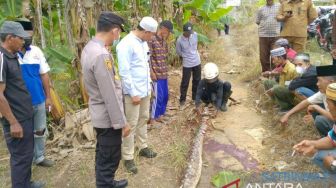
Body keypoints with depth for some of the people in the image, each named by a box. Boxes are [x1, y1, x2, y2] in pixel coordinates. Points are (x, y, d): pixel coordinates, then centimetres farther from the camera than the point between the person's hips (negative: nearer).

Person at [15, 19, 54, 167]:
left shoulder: (36, 51, -1)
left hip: (39, 100, 4)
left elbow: (44, 75, 3)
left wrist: (48, 97, 4)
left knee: (40, 130, 17)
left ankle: (39, 157, 35)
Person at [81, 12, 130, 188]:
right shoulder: (101, 55, -28)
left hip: (99, 114, 10)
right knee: (110, 159, 8)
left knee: (103, 155, 25)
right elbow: (110, 95, -25)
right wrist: (122, 122, -17)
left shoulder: (89, 48, 4)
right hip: (108, 118, -10)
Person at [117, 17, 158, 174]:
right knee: (131, 125, 2)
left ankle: (143, 147, 37)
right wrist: (133, 93, -19)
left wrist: (149, 84, 12)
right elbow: (124, 72, -21)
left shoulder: (143, 43, 8)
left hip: (146, 90, 9)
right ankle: (128, 158, 15)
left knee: (143, 120, 20)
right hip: (133, 92, -8)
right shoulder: (126, 45, -20)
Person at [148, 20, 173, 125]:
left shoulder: (164, 42, 12)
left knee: (165, 95, 14)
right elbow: (148, 58, -16)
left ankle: (161, 114, 30)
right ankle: (154, 117, 12)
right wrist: (151, 72, -18)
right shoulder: (151, 40, -14)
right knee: (158, 96, -2)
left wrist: (166, 70, 16)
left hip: (164, 73, 8)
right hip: (156, 74, -8)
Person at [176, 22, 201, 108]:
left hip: (197, 62, 5)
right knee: (185, 83, 1)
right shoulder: (179, 40, -18)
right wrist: (187, 56, 4)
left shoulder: (195, 34, -8)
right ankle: (182, 101, 16)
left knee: (197, 81, 16)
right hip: (187, 64, -4)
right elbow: (178, 52, -3)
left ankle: (195, 98, 34)